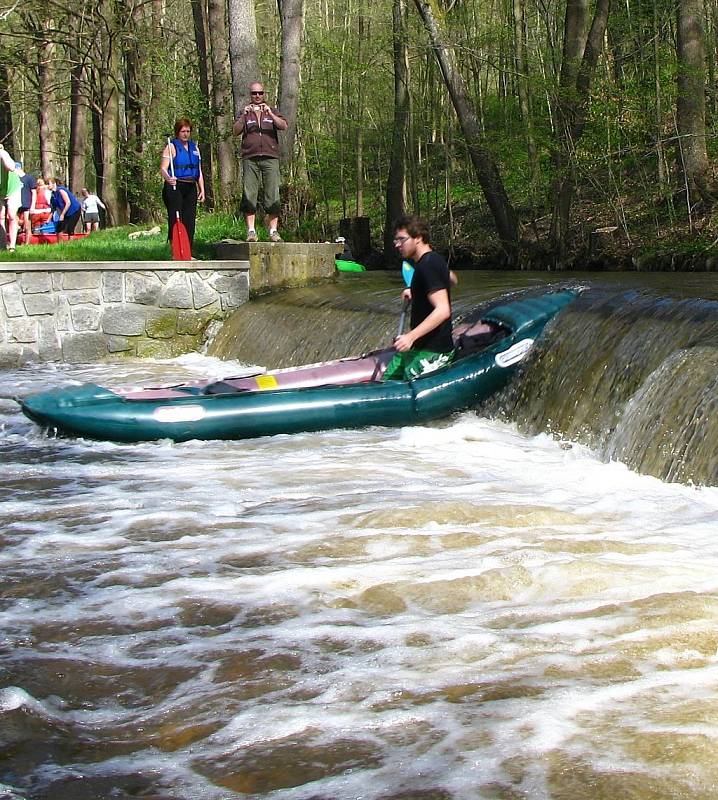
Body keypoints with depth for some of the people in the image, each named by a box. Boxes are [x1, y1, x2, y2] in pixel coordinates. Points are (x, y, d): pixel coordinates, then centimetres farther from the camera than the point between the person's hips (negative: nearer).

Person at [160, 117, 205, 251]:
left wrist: (202, 190, 15)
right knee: (175, 220, -9)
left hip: (190, 188, 6)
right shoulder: (171, 147, -2)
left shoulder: (194, 147, 17)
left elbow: (199, 171, 22)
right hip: (175, 187, -6)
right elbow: (163, 168, -12)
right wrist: (168, 178, -32)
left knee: (189, 221, 4)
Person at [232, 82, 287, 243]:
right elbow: (235, 131, 3)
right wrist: (243, 116, -12)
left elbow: (283, 126, 0)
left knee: (272, 196, -7)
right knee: (249, 196, -8)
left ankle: (274, 231, -7)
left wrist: (270, 114, -15)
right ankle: (251, 231, -8)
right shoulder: (245, 113, 17)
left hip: (270, 158, 0)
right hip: (250, 158, 0)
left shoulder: (272, 112, 18)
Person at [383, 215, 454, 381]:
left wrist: (411, 336, -33)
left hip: (432, 352, -11)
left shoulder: (429, 265, -20)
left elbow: (442, 310, -27)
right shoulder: (431, 259, 11)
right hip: (419, 346, 11)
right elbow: (450, 279, 33)